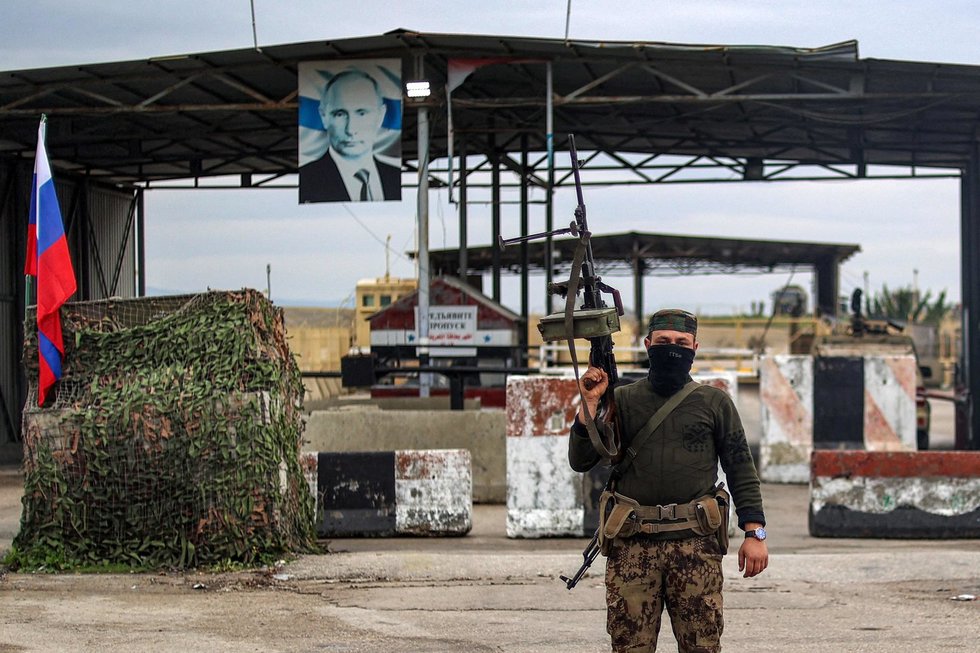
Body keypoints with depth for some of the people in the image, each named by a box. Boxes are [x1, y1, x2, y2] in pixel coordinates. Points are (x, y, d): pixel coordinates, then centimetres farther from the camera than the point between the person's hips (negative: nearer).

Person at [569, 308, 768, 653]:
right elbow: (581, 460, 7)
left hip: (696, 543, -1)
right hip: (631, 544, 1)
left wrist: (755, 533, 0)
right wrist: (590, 404, -4)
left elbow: (741, 470, 9)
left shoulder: (714, 402, 12)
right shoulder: (622, 400, 13)